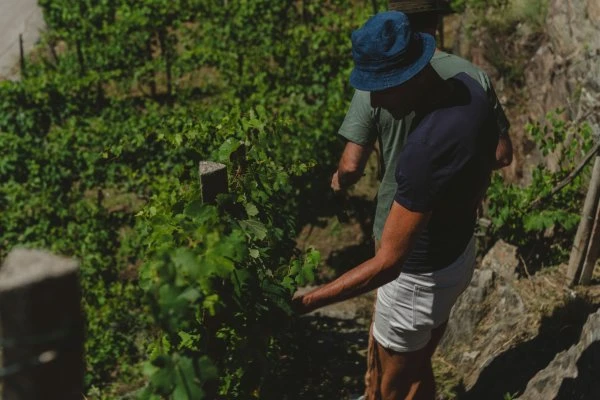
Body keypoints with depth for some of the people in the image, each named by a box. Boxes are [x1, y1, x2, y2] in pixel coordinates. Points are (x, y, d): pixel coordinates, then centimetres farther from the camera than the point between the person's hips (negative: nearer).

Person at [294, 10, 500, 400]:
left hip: (420, 278, -8)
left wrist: (307, 302, -35)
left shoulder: (427, 149, -39)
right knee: (420, 367, 30)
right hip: (461, 252, 8)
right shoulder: (471, 88, -11)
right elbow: (491, 159, 10)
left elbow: (387, 263, -38)